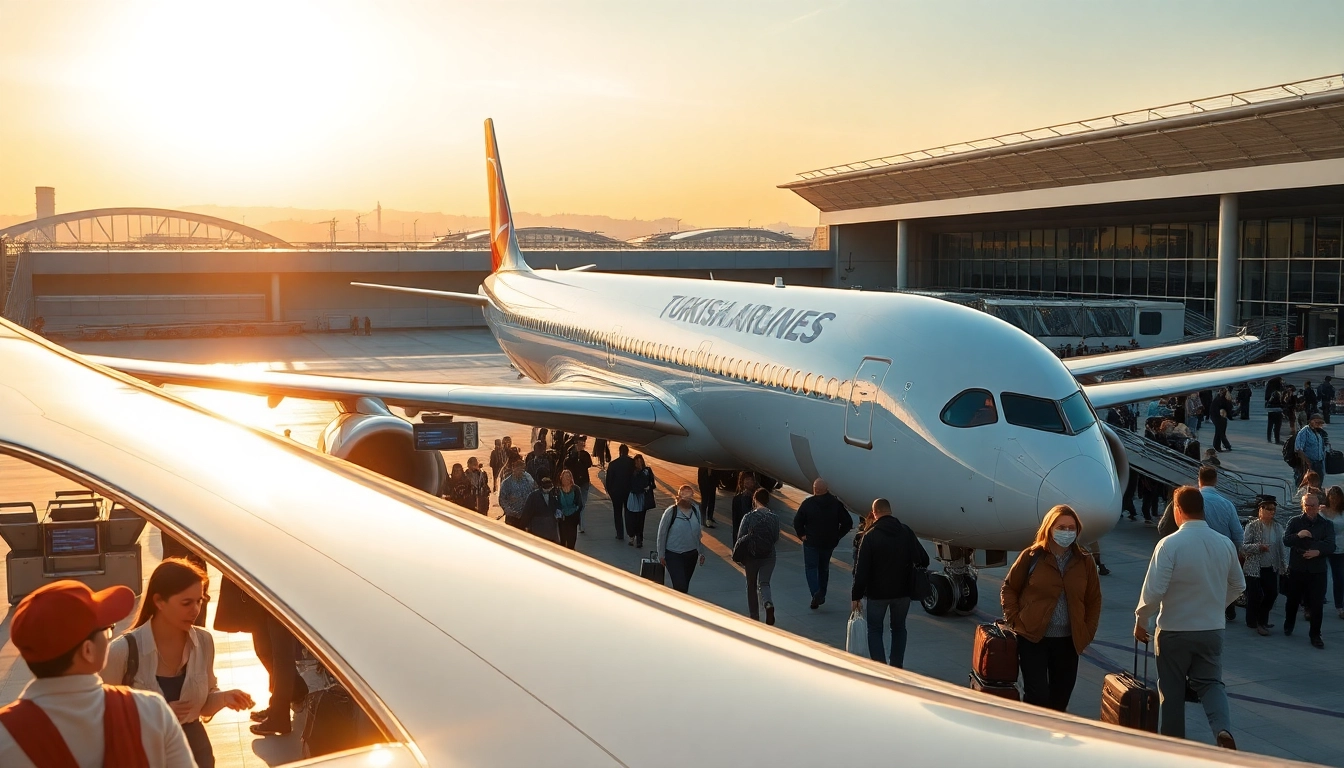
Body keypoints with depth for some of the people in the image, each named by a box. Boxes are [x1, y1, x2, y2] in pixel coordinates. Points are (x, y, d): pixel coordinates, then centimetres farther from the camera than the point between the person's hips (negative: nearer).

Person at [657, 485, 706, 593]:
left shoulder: (696, 510, 0)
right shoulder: (671, 512, -14)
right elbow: (662, 534, -7)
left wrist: (700, 552, 13)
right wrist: (661, 555, -4)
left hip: (691, 554, 5)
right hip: (674, 555, -5)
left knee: (685, 585, 14)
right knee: (680, 585, -13)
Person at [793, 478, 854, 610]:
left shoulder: (808, 503, -11)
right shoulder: (836, 504, -4)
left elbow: (797, 521, -11)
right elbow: (848, 523, -3)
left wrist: (802, 535, 0)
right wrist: (837, 536, 5)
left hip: (811, 542, -3)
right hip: (829, 543, 3)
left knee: (810, 568, 4)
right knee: (824, 568, 20)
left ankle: (816, 593, -16)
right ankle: (822, 594, 28)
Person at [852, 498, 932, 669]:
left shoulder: (870, 536, -13)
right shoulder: (906, 531, -2)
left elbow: (861, 569, -14)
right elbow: (923, 560, 0)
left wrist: (856, 596, -8)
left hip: (877, 592, -3)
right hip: (903, 591, 3)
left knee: (875, 629, 10)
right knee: (899, 628, 20)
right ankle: (896, 667, 20)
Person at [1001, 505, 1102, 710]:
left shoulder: (1084, 561, 3)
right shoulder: (1032, 556, -5)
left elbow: (1094, 599, 11)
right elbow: (1008, 589, 4)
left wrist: (1088, 632, 5)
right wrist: (1015, 621, -4)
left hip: (1068, 641, 3)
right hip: (1033, 638, -3)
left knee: (1060, 697, 9)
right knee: (1037, 696, -7)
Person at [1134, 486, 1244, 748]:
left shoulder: (1170, 544, -19)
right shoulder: (1225, 543, -3)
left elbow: (1153, 590, -21)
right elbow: (1238, 586, 11)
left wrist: (1141, 621, -6)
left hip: (1174, 630, -4)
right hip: (1212, 629, 4)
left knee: (1172, 689, 11)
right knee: (1211, 682, 17)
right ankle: (1223, 729, -6)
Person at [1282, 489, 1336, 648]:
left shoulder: (1327, 525, 3)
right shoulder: (1295, 522, 2)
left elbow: (1331, 546, -6)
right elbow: (1285, 540, -8)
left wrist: (1318, 552, -25)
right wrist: (1298, 535, -26)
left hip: (1317, 571, 0)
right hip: (1296, 568, 0)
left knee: (1317, 604, -1)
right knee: (1292, 600, 14)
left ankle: (1315, 635, 10)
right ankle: (1288, 625, 37)